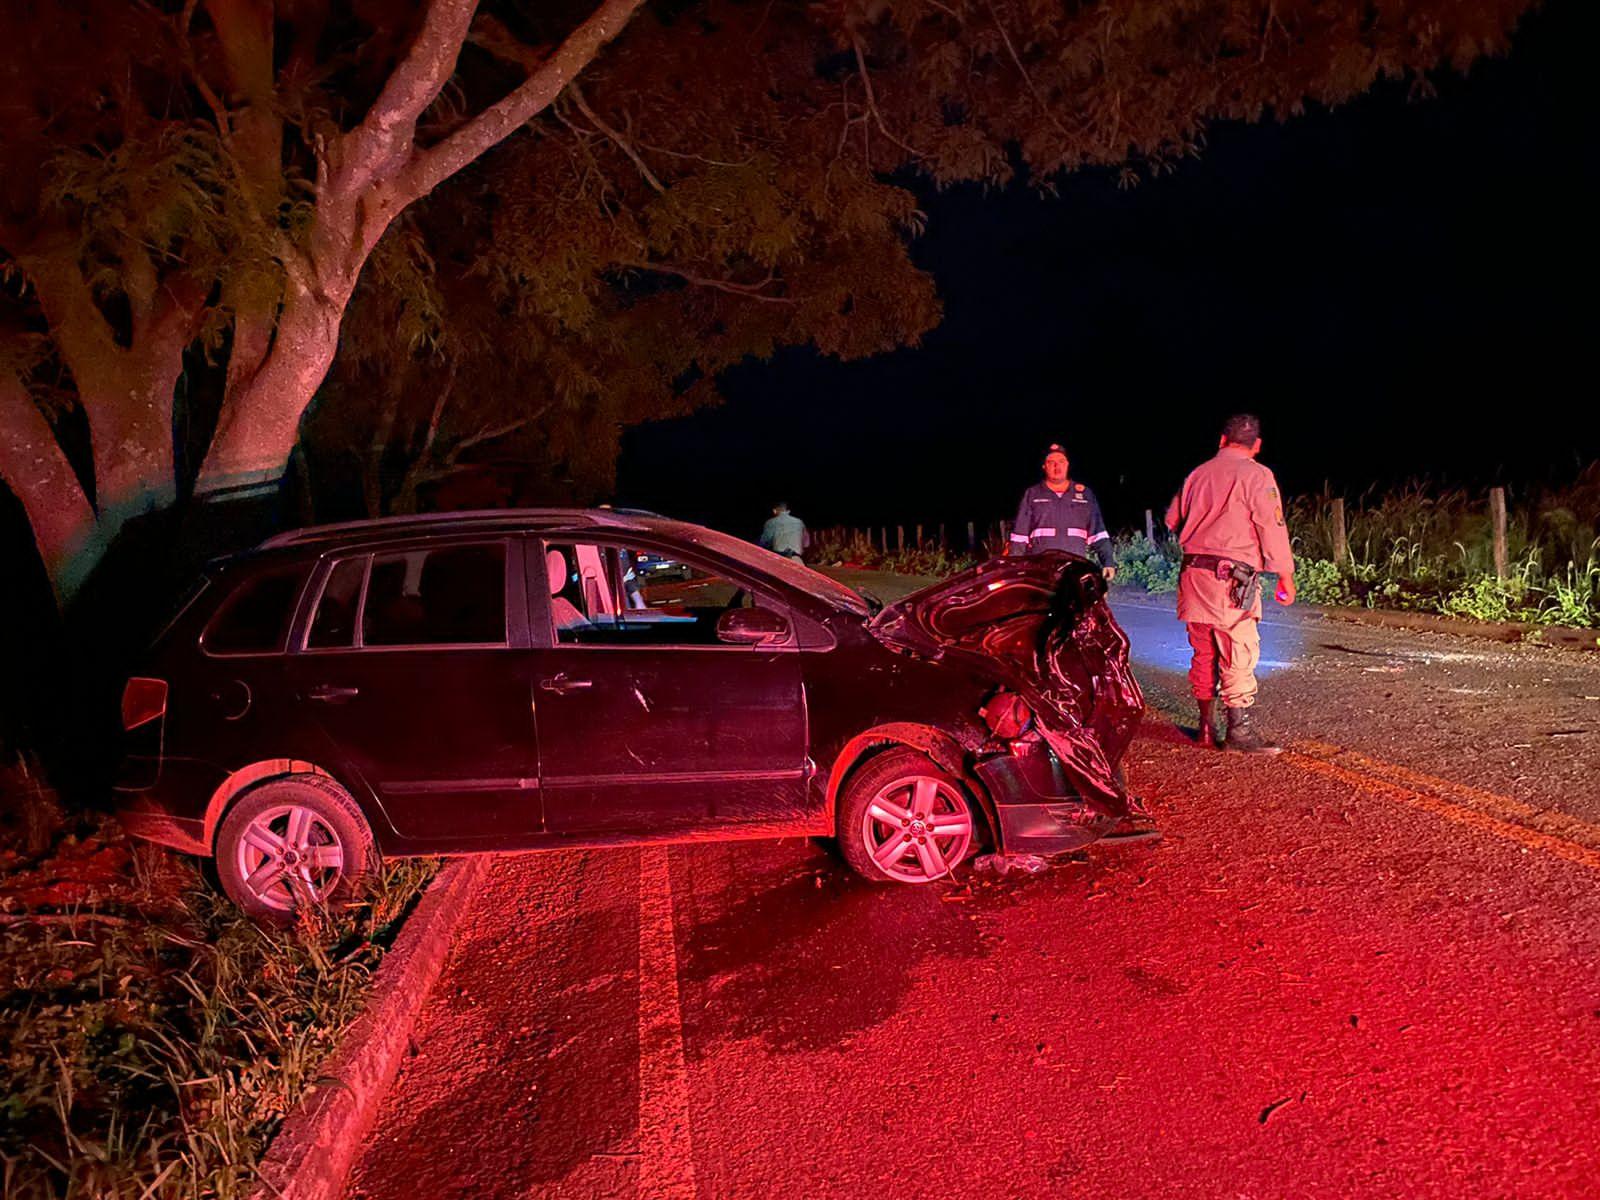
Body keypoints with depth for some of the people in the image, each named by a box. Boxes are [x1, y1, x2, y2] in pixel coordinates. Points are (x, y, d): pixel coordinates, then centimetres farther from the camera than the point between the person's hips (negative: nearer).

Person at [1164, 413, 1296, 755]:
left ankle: (1206, 726, 19)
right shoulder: (1256, 475, -4)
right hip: (1232, 575, -6)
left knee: (1203, 652, 13)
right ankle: (1240, 730, -5)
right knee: (1239, 653, -4)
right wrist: (1286, 576, -3)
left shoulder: (1198, 474, 13)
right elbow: (1272, 528, -8)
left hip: (1194, 571, 6)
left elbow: (1173, 519, 21)